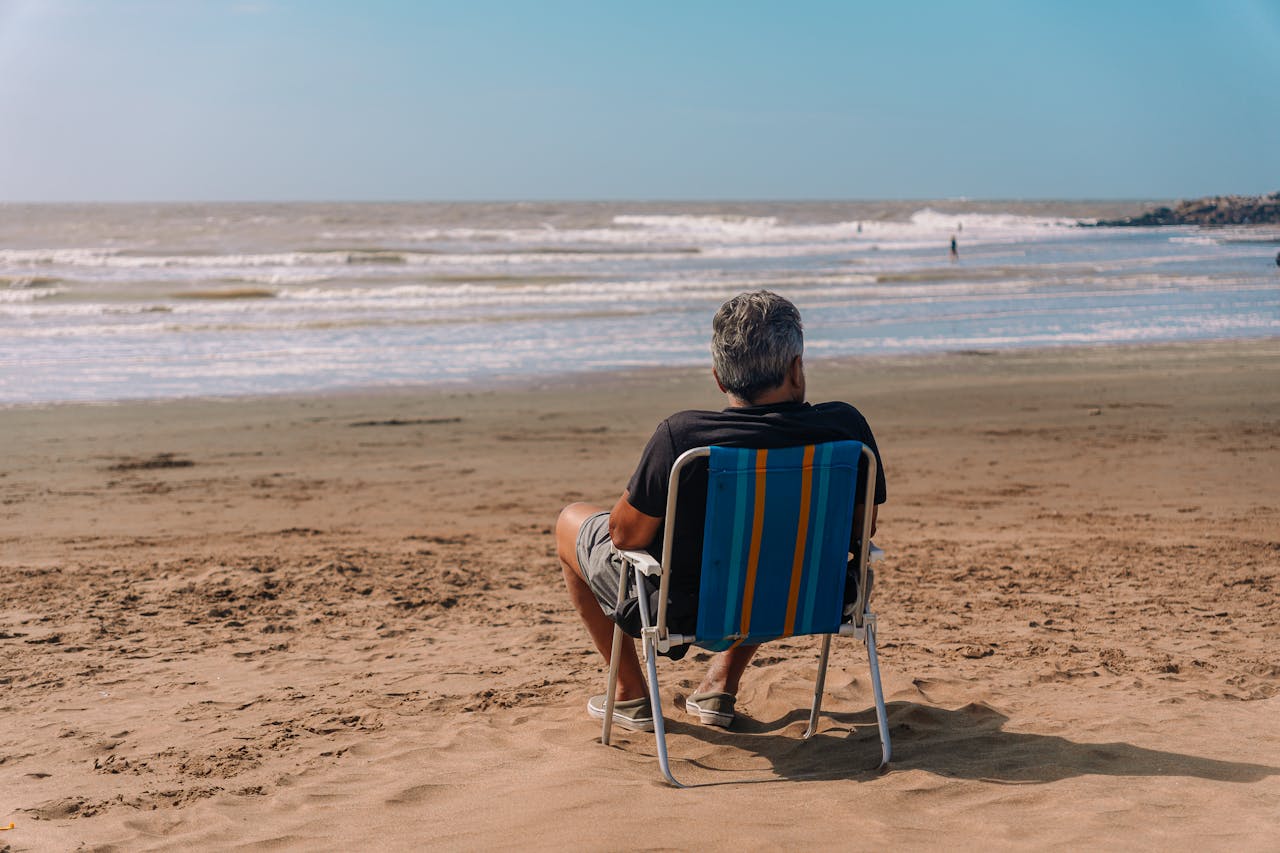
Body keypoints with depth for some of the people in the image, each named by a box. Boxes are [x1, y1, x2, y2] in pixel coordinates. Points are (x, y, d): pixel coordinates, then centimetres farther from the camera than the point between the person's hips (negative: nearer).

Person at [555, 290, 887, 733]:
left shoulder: (681, 436, -30)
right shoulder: (847, 426, -19)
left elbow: (627, 534, -18)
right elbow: (863, 527, -3)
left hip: (683, 610, -4)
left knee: (572, 521, 23)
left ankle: (631, 694, 25)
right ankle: (723, 683, 36)